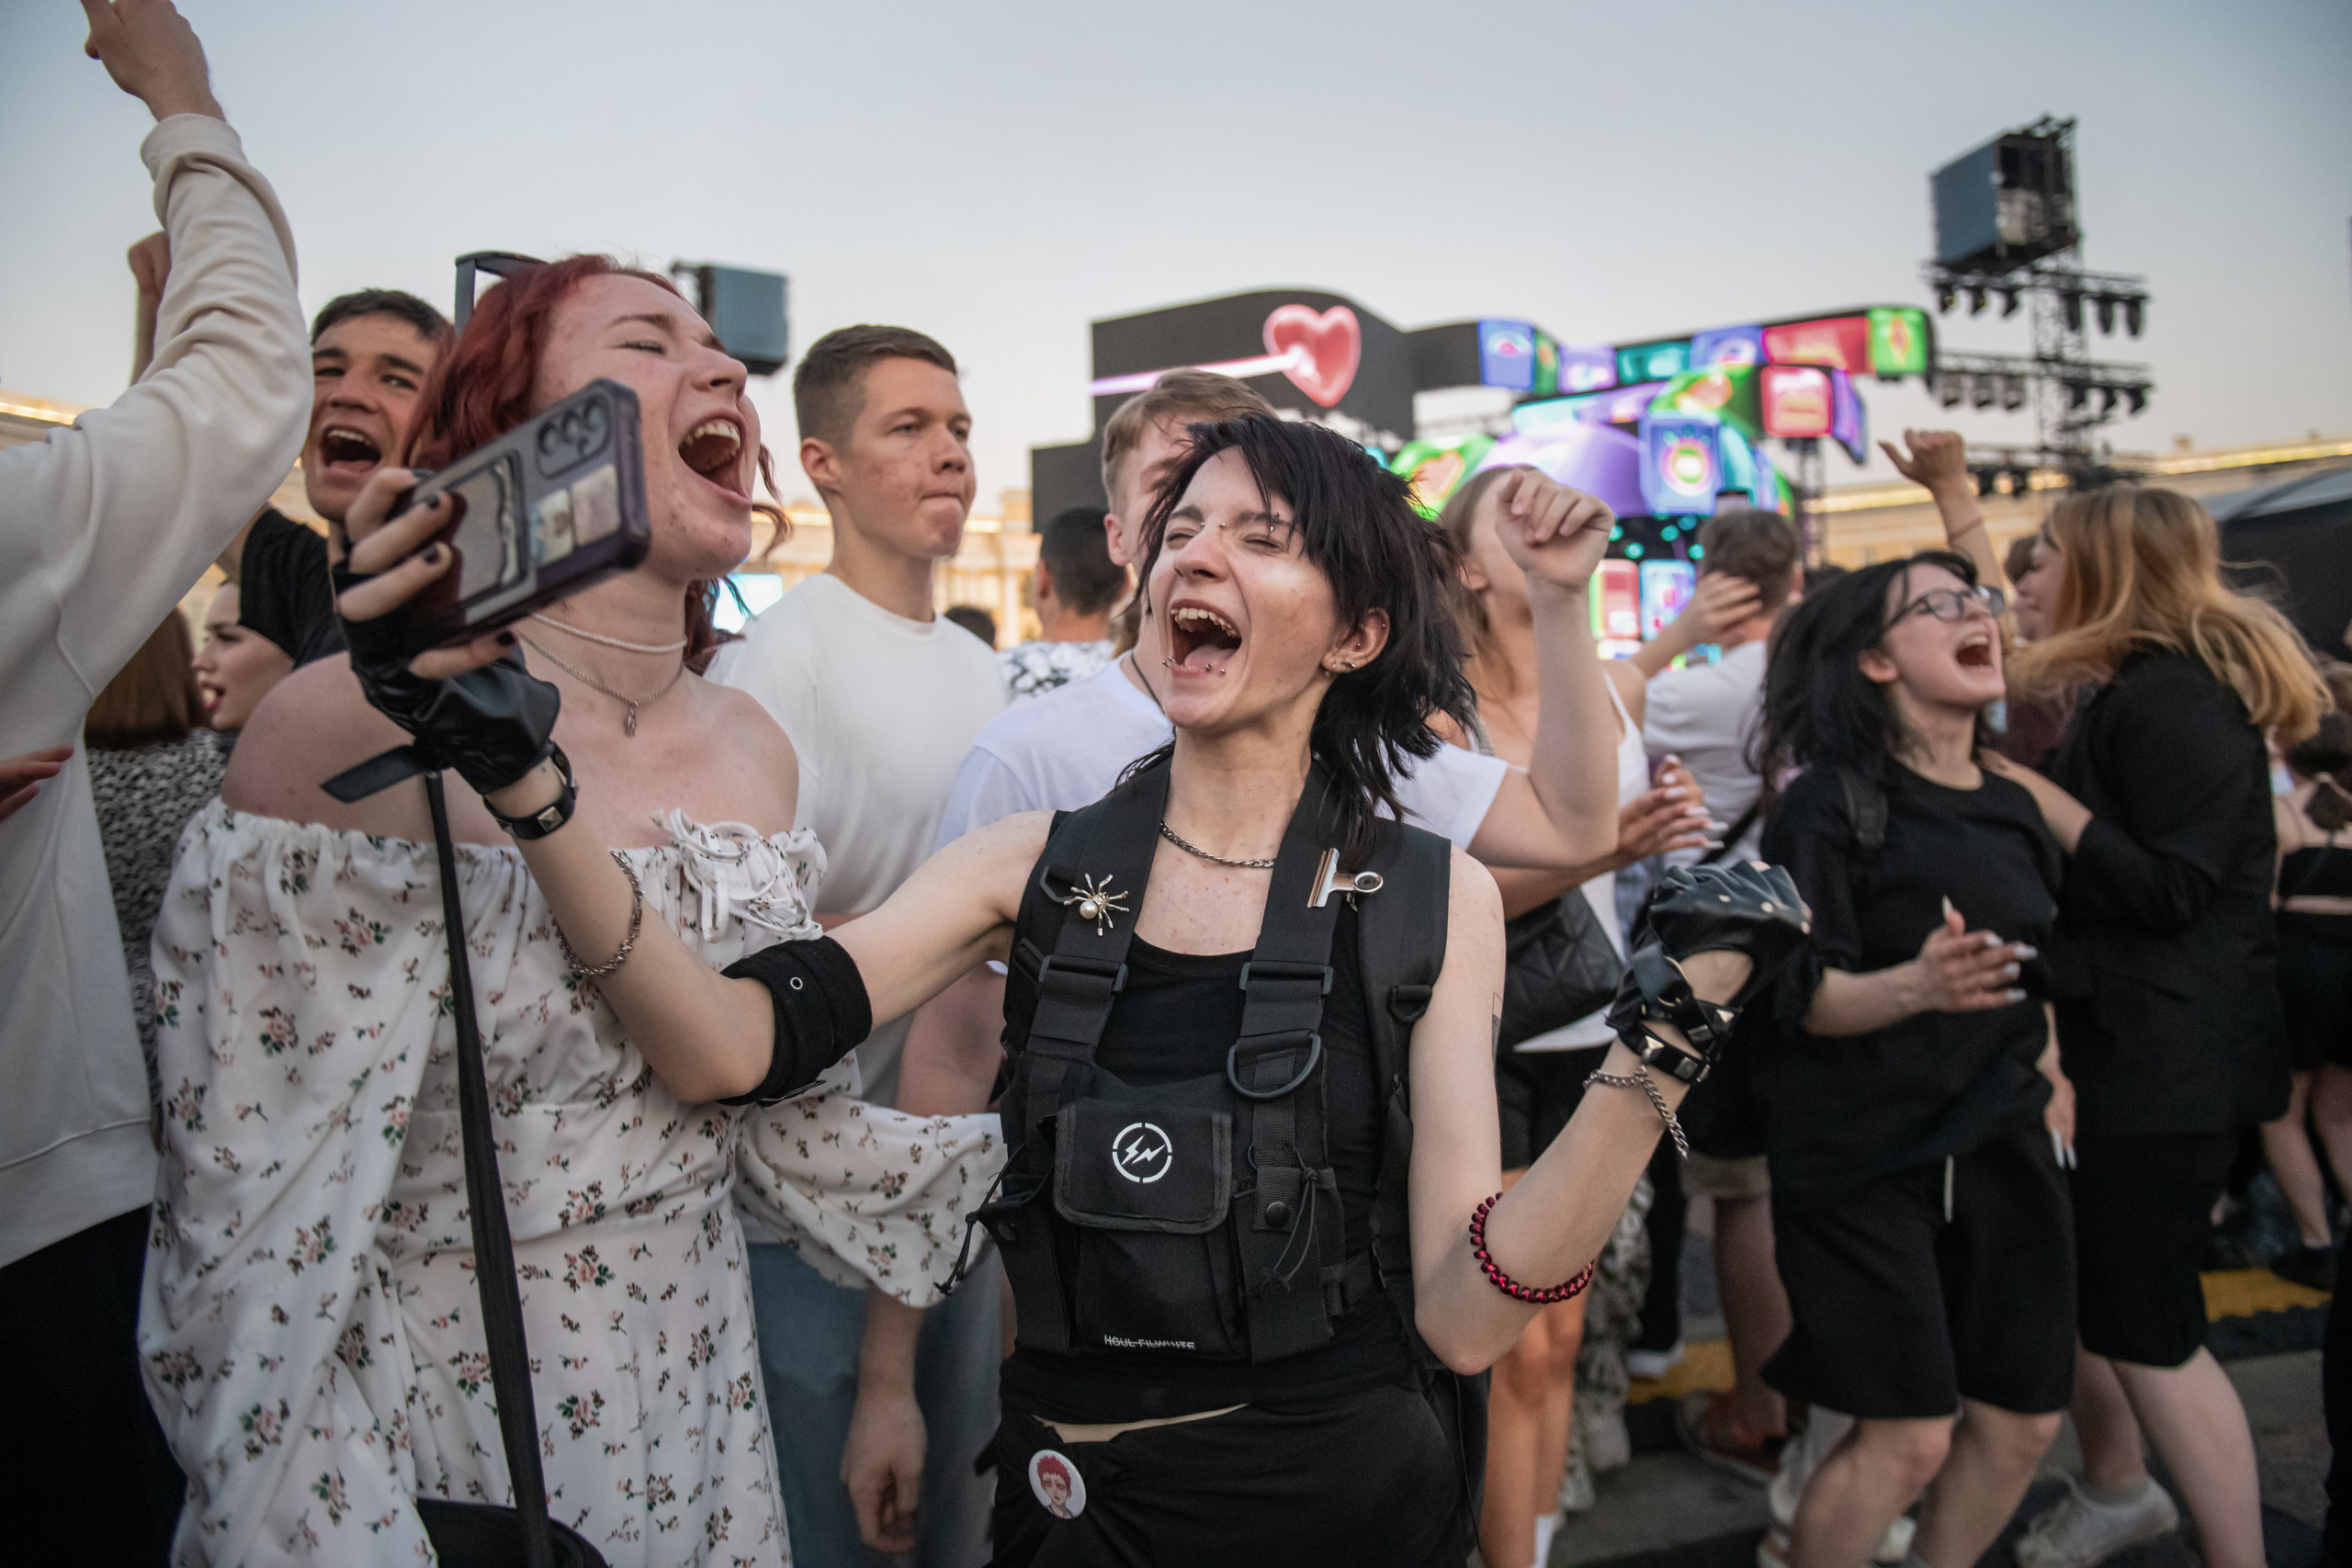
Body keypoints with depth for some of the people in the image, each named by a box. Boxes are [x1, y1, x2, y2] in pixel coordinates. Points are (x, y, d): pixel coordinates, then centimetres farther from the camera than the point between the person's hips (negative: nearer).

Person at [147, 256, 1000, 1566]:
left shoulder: (754, 748, -1)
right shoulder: (357, 728, -19)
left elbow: (776, 1115, 7)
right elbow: (258, 1250, -17)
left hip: (699, 1409, 6)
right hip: (436, 1453, -5)